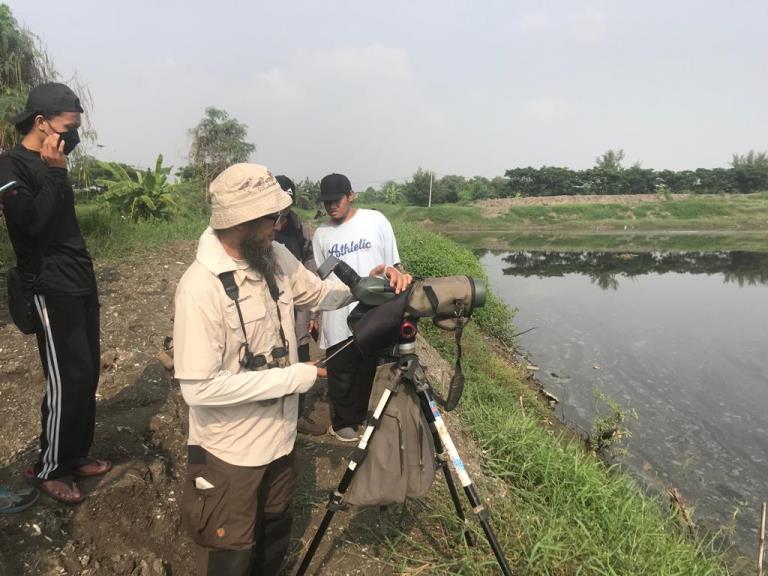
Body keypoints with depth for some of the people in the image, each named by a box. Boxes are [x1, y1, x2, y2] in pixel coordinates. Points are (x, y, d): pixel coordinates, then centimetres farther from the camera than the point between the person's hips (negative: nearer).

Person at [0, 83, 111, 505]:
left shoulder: (48, 163, 14)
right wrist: (54, 173, -18)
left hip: (80, 281, 8)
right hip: (51, 289, -8)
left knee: (87, 374, 11)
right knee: (67, 380, -3)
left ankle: (76, 455, 26)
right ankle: (48, 469, 15)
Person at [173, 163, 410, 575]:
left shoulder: (276, 257, -5)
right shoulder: (200, 287, -27)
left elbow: (320, 294, 12)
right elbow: (199, 387, -29)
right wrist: (297, 376, -24)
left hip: (279, 438, 7)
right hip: (228, 455, -7)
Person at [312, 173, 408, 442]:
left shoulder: (375, 221, -2)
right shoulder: (321, 234, 3)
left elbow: (393, 265, 3)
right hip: (338, 319, 1)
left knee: (367, 370, 14)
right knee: (340, 374, 9)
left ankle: (359, 417, 33)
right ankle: (342, 422, 28)